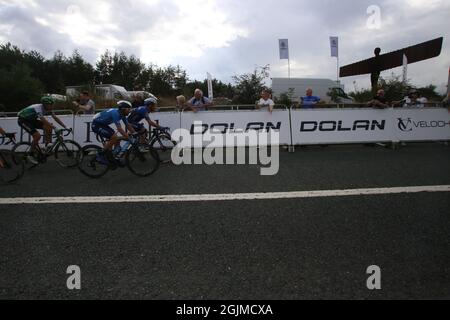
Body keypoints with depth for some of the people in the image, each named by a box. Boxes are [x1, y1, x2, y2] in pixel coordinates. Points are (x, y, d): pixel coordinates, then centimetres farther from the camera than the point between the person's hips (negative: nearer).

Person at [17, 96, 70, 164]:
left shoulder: (48, 109, -10)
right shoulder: (38, 108, -33)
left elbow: (56, 118, -9)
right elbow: (44, 121, -41)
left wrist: (65, 127, -17)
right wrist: (55, 128, -45)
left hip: (31, 120, 8)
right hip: (23, 120, -8)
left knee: (49, 127, -10)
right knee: (37, 136, -24)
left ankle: (48, 146, -1)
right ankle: (31, 155, -9)